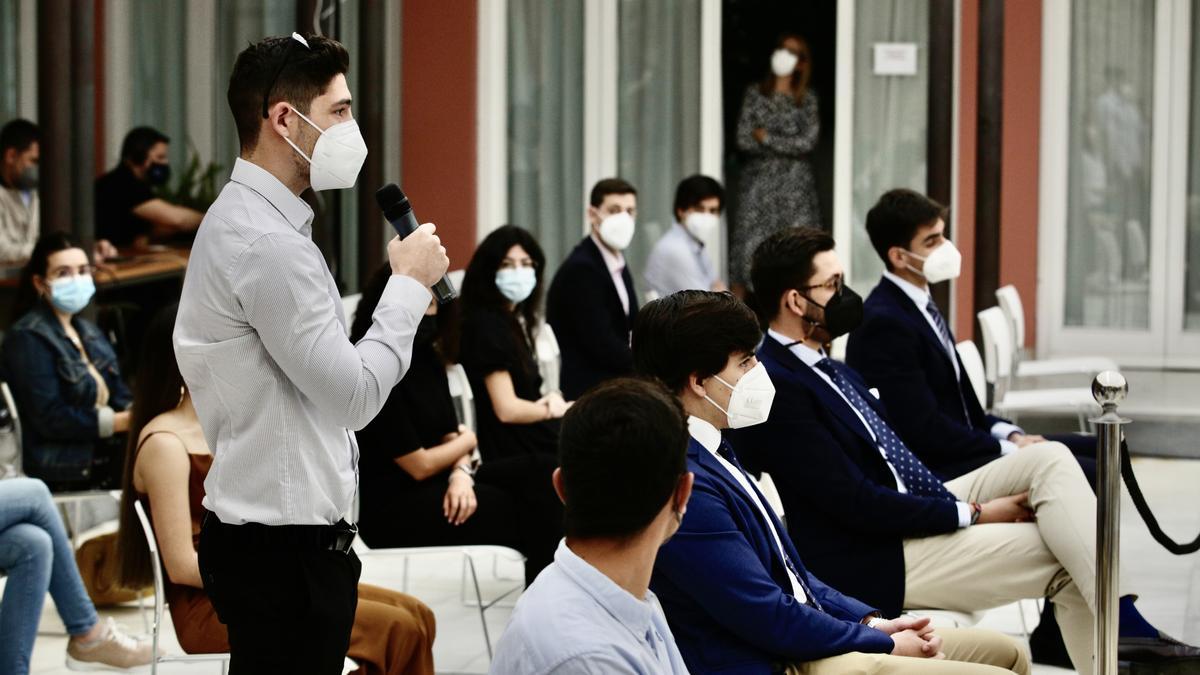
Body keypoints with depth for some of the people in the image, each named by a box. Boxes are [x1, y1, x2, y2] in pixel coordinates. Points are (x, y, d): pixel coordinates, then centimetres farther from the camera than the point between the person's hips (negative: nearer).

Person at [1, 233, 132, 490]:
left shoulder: (87, 331, 19)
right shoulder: (28, 338, -7)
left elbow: (118, 395, 13)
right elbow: (50, 418, -15)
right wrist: (124, 421, -17)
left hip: (106, 457, 8)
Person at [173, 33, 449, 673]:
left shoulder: (239, 221, 13)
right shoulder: (268, 246, -20)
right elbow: (357, 395, -20)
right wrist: (410, 284, -10)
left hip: (263, 534, 10)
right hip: (284, 548, -10)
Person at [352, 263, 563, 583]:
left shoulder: (427, 358, 9)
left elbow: (449, 435, 9)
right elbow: (419, 465, -16)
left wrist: (461, 473, -15)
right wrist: (467, 441, 4)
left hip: (435, 484, 8)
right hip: (389, 507, -8)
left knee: (538, 471, -11)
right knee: (525, 508, -17)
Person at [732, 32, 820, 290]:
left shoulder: (807, 98, 5)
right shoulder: (755, 93, 6)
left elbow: (809, 142, -6)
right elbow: (744, 141, -1)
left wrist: (767, 138, -6)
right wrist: (787, 146, -5)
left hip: (795, 182, 0)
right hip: (758, 180, 0)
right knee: (751, 244, -5)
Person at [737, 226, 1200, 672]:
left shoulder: (826, 369, 13)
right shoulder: (775, 385, -19)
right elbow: (856, 503, -22)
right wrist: (974, 514, -14)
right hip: (875, 559, -9)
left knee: (1049, 459, -5)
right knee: (1065, 557, -14)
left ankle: (1125, 629, -13)